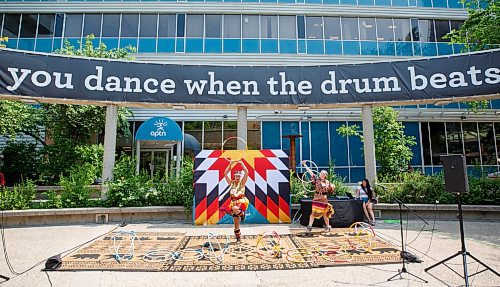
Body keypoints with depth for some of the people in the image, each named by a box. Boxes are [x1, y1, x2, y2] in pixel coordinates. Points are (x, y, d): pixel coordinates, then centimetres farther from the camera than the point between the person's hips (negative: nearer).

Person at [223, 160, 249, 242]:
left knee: (235, 208, -38)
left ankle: (242, 213, -5)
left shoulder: (242, 182, 3)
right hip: (233, 202, 3)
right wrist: (230, 164, -2)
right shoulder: (231, 182, 8)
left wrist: (242, 163, -6)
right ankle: (238, 237, 22)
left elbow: (246, 172, -6)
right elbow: (225, 174, 1)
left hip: (241, 201, -3)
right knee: (236, 223, 7)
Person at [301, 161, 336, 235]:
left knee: (325, 214, 11)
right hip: (316, 199, 0)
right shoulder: (316, 179, 0)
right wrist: (304, 165, -9)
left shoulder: (327, 182, 0)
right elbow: (310, 172, -4)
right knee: (313, 213, -6)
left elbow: (333, 187, 13)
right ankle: (309, 227, -4)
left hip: (324, 200, 0)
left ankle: (327, 227, 32)